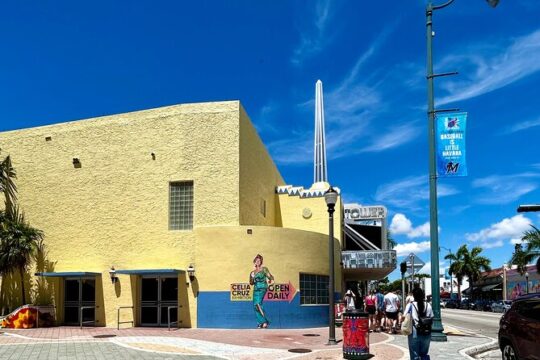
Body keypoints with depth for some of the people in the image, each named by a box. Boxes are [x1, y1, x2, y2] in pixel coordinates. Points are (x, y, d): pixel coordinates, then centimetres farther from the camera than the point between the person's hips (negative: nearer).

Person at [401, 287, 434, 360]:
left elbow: (403, 317, -15)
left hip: (414, 334, -3)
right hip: (426, 334, 3)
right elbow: (431, 318, 0)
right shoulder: (428, 305, 2)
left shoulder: (411, 305, -7)